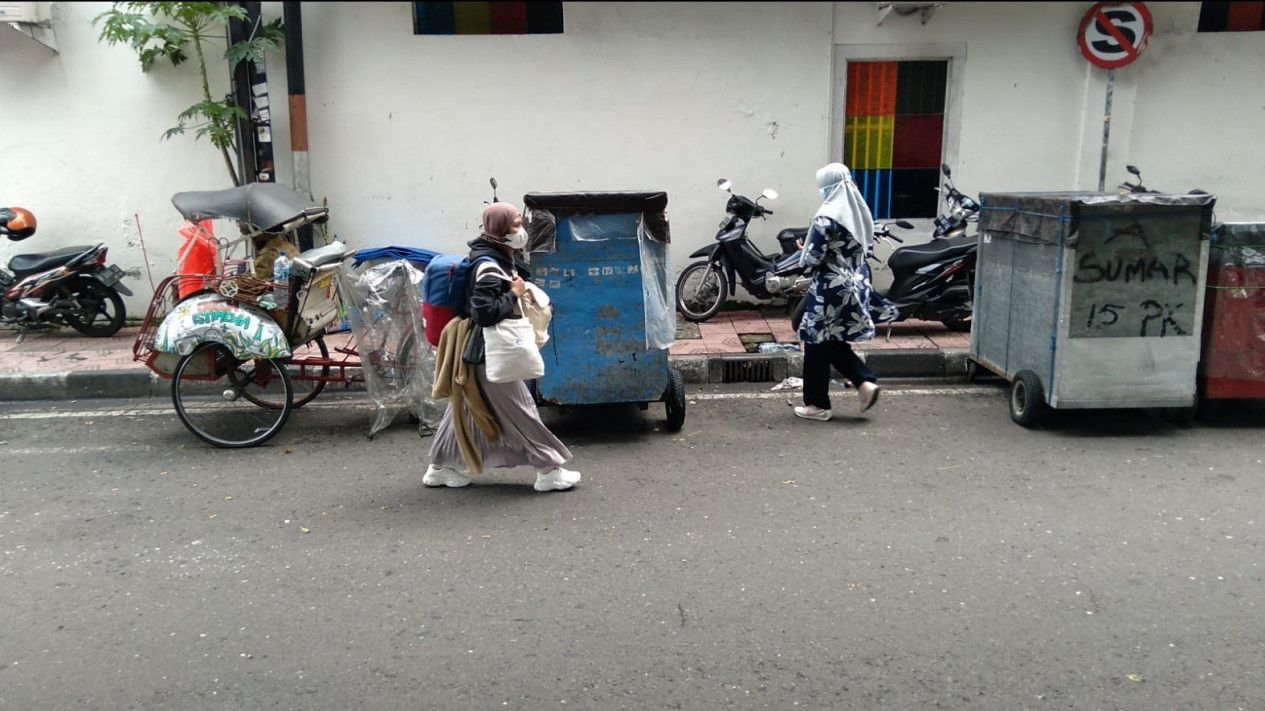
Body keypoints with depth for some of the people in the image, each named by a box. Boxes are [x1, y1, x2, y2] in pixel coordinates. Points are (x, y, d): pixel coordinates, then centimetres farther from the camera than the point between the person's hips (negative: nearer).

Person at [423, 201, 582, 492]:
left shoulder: (499, 259, 8)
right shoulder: (488, 267, -24)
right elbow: (484, 312, -32)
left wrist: (517, 288, 1)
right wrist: (514, 294, -22)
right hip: (489, 351, -10)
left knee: (466, 408, 17)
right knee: (518, 410, -2)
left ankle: (440, 468, 28)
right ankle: (549, 470, 8)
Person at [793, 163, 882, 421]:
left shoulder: (827, 216, -17)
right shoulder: (859, 212, 8)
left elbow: (813, 257, -18)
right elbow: (863, 250, 14)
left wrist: (804, 254, 2)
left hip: (830, 287, -8)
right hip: (855, 285, 8)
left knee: (817, 343, 4)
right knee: (834, 342, 20)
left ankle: (817, 405, 12)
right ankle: (865, 381, 7)